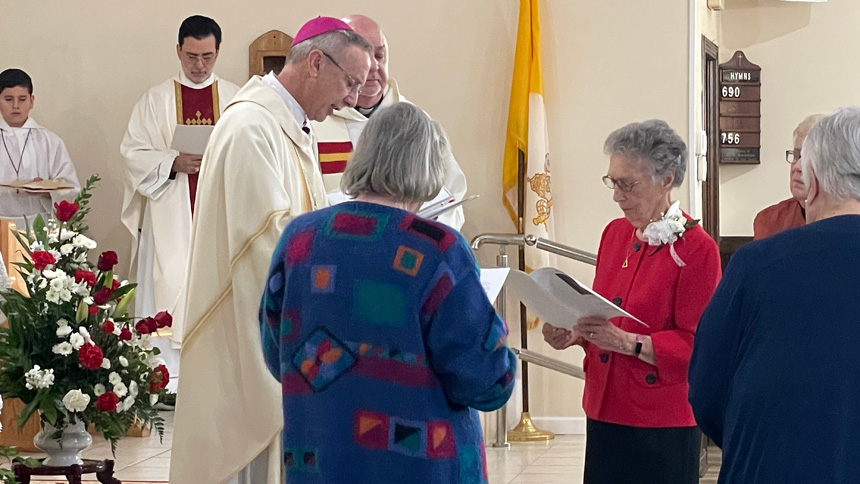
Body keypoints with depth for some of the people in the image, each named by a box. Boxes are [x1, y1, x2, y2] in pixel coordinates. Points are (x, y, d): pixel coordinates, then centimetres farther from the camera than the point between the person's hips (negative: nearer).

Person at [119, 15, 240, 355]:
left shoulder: (236, 98, 8)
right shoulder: (156, 100, 5)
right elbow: (133, 153, 0)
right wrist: (173, 163, -15)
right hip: (171, 220, -1)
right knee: (168, 290, -3)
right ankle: (165, 375, -1)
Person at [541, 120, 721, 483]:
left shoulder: (696, 248, -12)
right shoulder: (615, 233, 10)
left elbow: (696, 347, -15)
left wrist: (626, 342, -25)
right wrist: (575, 334, -1)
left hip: (662, 426, -6)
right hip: (605, 412, 6)